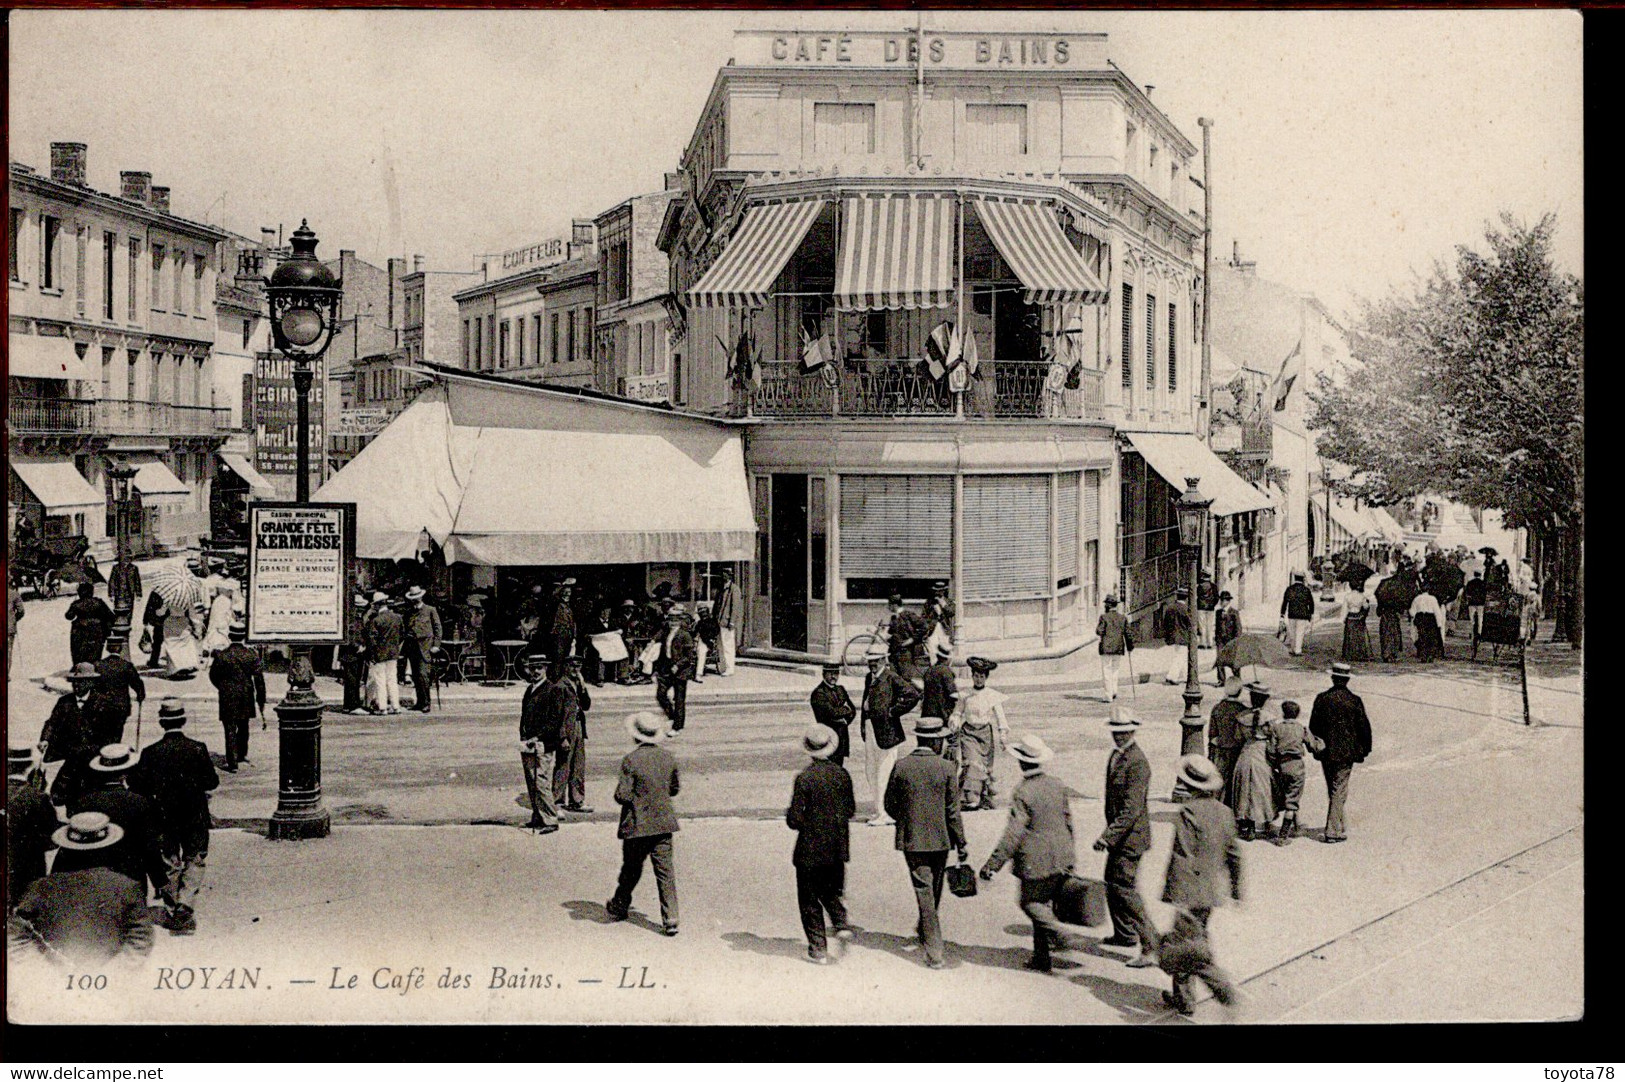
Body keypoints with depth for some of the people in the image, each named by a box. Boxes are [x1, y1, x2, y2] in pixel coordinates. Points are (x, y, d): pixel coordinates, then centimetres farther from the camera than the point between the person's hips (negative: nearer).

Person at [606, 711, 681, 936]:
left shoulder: (631, 760, -15)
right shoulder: (668, 757, 1)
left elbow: (622, 795, -16)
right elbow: (674, 789, 12)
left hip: (637, 825, -3)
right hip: (663, 823, 3)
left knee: (631, 869, 15)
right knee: (665, 870, 3)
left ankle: (619, 907, 35)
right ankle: (670, 920, -2)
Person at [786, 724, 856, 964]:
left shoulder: (804, 778, -17)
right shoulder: (842, 775, -2)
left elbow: (794, 820, -16)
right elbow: (851, 810, 7)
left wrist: (792, 819, 5)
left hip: (811, 849, -5)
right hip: (838, 848, 5)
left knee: (809, 899, 8)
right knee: (832, 891, 22)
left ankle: (819, 949, 9)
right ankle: (842, 925, -1)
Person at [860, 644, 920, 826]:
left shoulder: (891, 678, -10)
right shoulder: (869, 678, 15)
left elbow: (913, 695, -17)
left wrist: (894, 711, -14)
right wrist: (862, 727, 14)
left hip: (886, 730, -9)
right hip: (870, 730, 9)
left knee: (885, 772, -5)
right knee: (870, 770, 12)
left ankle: (884, 814, -1)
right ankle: (879, 810, 21)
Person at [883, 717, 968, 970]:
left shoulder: (901, 766, -7)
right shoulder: (945, 768, -9)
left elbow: (890, 804, 1)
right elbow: (953, 809, -6)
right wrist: (961, 843, 2)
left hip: (912, 838, 0)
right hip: (940, 838, 0)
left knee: (924, 892, 1)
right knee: (935, 890, 23)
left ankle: (934, 953, -2)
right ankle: (924, 929, 41)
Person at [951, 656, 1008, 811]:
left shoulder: (992, 695, 3)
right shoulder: (965, 695, 5)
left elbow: (1000, 716, 5)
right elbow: (957, 712, 12)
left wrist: (1003, 735, -1)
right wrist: (955, 724, -7)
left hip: (986, 733, 1)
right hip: (969, 732, -1)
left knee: (986, 765, 3)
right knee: (971, 764, -15)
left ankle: (986, 798, 16)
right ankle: (969, 799, -19)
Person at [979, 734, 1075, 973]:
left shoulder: (1022, 794, -17)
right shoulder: (1058, 785, 3)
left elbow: (1013, 834, -19)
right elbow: (1068, 821, 13)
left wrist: (992, 864, -14)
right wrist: (1070, 853, 26)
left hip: (1036, 862, -7)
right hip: (1062, 859, 7)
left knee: (1029, 901, 9)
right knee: (1045, 902, 14)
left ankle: (1059, 934, -10)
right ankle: (1041, 956, 17)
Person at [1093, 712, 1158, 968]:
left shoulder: (1137, 762, -22)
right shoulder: (1115, 755, 9)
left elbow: (1132, 808, -26)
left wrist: (1108, 836, -29)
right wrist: (1109, 833, 24)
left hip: (1131, 836, -10)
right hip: (1118, 835, 10)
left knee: (1125, 889, -11)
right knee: (1111, 882, 22)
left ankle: (1151, 948, -9)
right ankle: (1125, 933, 39)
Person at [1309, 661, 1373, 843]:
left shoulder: (1321, 699, -3)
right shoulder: (1354, 701, -9)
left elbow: (1313, 726, 4)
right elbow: (1364, 727, -4)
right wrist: (1364, 749, 8)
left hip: (1326, 753, 3)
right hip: (1345, 753, -3)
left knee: (1332, 790, 16)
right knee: (1339, 791, 1)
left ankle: (1338, 826, 28)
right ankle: (1333, 831, -3)